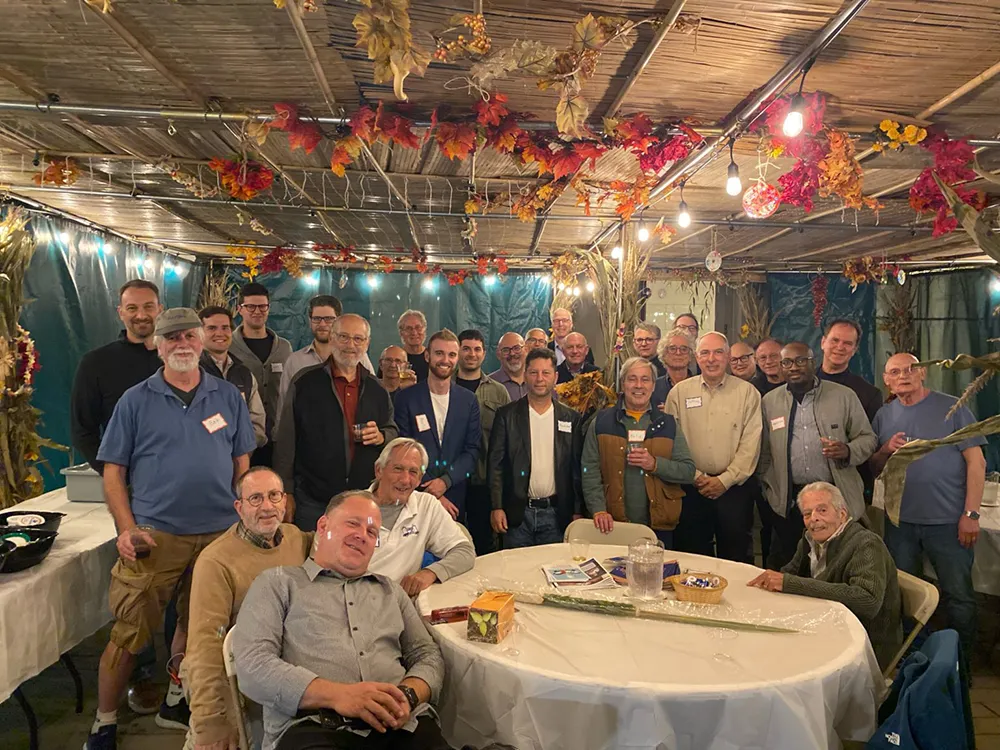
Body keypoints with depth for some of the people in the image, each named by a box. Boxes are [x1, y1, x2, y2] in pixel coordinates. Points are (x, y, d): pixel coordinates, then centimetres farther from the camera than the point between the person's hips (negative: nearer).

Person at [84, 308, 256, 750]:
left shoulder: (228, 397, 6)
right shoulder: (135, 401, 0)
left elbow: (242, 464, 9)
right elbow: (113, 472, 1)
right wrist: (127, 530, -8)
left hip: (219, 534, 3)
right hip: (154, 535, -2)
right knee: (129, 631, 1)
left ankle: (175, 703, 34)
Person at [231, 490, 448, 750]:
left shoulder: (390, 590, 26)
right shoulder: (278, 583, 12)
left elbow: (429, 655, 20)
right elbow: (253, 666, -1)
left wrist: (407, 695, -5)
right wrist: (336, 694, -16)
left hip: (400, 725, 4)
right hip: (313, 728, -4)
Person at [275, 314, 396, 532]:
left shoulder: (377, 389, 9)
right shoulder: (305, 382, -1)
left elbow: (393, 431, 20)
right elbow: (286, 441, -1)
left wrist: (381, 437, -5)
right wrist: (286, 493, -4)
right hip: (312, 501, -3)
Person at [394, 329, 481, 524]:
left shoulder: (468, 401, 6)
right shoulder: (406, 399, -2)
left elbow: (473, 449, 3)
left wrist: (446, 481, -12)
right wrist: (431, 493, -10)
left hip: (455, 497, 2)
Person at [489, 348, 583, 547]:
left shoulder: (571, 418, 5)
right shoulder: (507, 415, 1)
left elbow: (577, 467, 5)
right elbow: (495, 464, -1)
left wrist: (578, 512, 2)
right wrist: (496, 507, -7)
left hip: (556, 514, 1)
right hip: (517, 513, -1)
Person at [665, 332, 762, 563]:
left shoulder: (747, 392, 2)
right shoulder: (679, 392, 5)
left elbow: (751, 443, -3)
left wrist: (725, 480, -10)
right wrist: (696, 477, -7)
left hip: (734, 488, -1)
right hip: (691, 489, 1)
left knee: (735, 557, 6)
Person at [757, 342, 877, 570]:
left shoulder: (844, 396, 2)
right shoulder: (769, 401, 7)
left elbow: (868, 438, 5)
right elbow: (764, 453, 12)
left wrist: (848, 451, -15)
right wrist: (770, 488, 8)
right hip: (788, 501, 1)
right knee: (786, 568, 5)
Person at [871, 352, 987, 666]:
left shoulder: (952, 408, -4)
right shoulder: (884, 416, 7)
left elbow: (976, 462, -7)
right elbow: (873, 469, 12)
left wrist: (971, 514, -12)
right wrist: (886, 450, -10)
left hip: (948, 522, -4)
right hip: (900, 522, 4)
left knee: (959, 597, 4)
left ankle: (961, 662, 23)